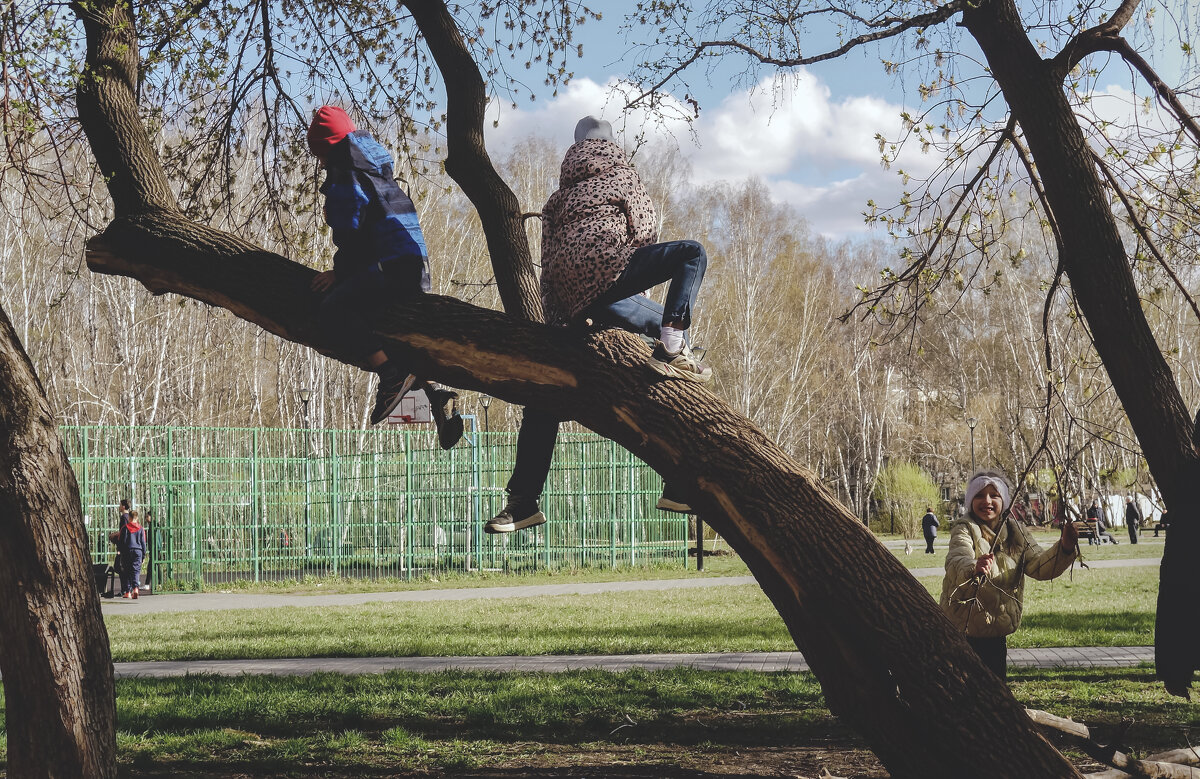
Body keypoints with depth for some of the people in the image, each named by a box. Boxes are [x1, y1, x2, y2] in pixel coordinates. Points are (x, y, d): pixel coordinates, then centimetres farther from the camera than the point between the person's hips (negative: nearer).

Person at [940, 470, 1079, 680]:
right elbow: (957, 560, -31)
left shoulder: (1016, 532, 6)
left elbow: (1039, 566, -2)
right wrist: (973, 569, -55)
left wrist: (1064, 548, -21)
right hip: (962, 628, -5)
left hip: (997, 631, 5)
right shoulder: (964, 529, -11)